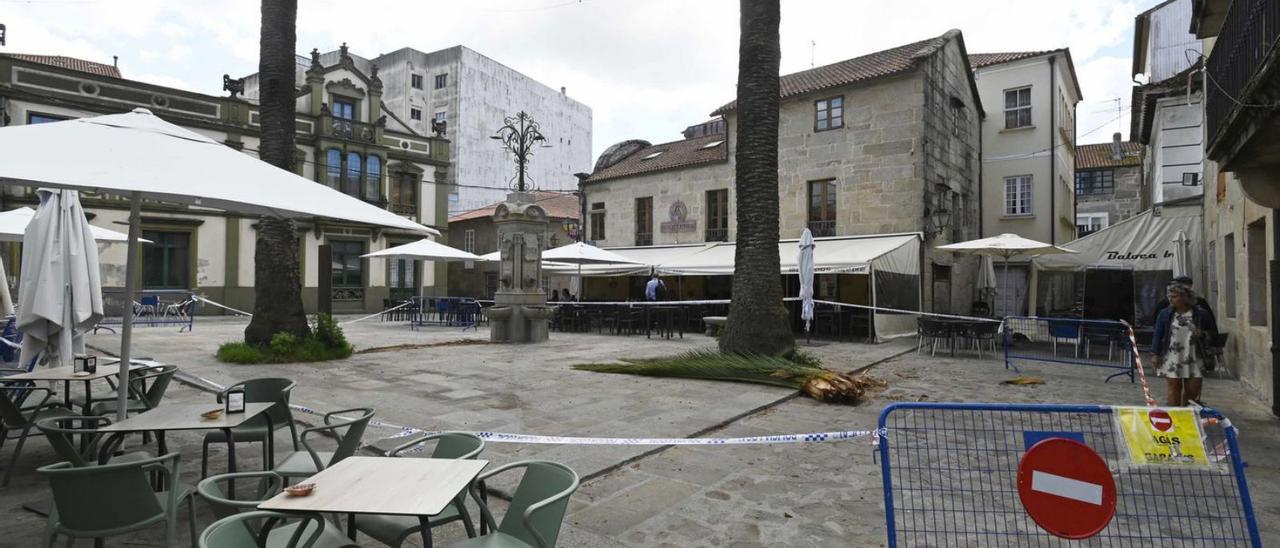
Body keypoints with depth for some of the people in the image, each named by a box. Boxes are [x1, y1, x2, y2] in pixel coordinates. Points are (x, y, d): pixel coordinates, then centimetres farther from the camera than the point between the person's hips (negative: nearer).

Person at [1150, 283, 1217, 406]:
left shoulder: (1201, 314, 2)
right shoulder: (1164, 314, 1)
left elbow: (1213, 332, 13)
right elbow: (1157, 335, 3)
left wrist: (1203, 334, -10)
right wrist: (1155, 354, -2)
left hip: (1194, 359, 1)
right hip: (1171, 359, -1)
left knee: (1193, 390, 4)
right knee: (1174, 387, 1)